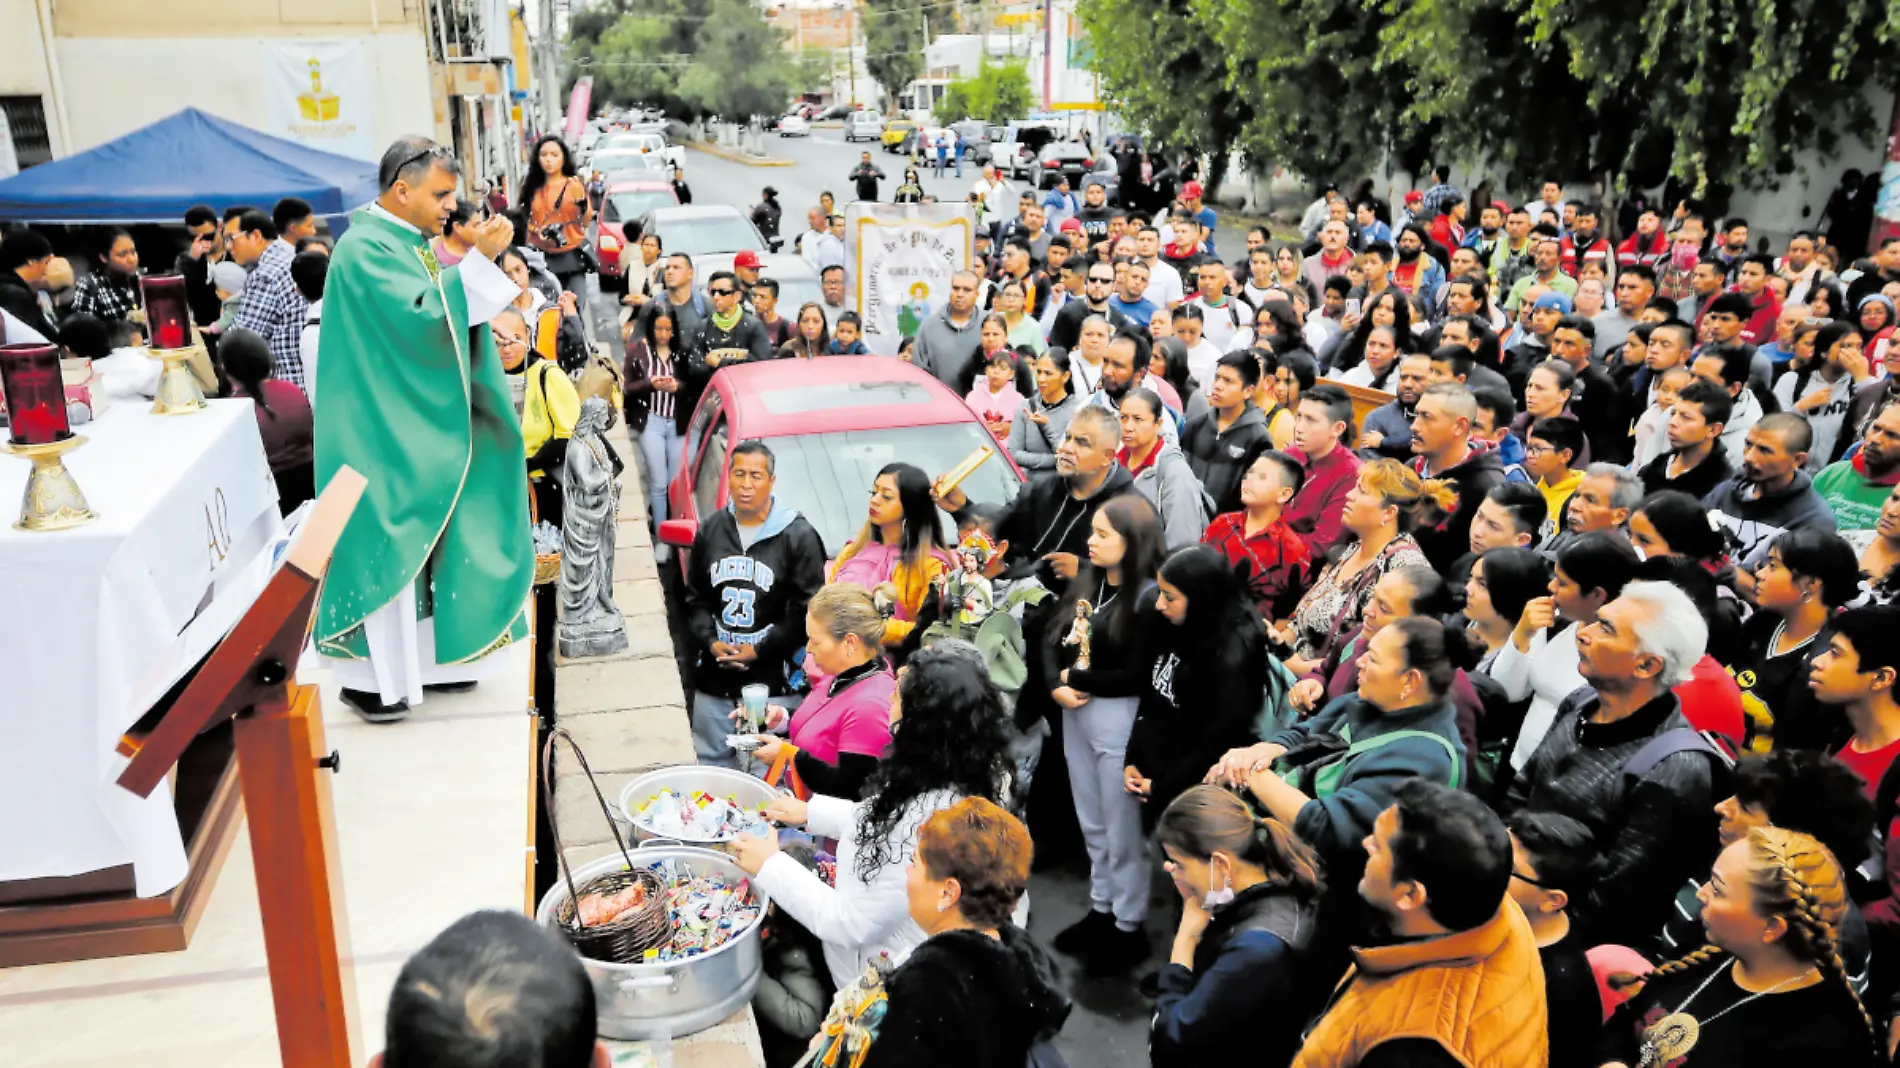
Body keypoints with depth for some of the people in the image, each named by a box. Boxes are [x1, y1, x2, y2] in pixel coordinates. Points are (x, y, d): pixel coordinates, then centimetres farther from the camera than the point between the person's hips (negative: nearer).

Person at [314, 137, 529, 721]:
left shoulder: (411, 244, 13)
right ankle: (370, 678, 6)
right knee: (386, 548, -4)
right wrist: (479, 261, -27)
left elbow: (447, 321, 15)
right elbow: (420, 317, -26)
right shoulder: (364, 249, -15)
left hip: (421, 424, 9)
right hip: (384, 431, -9)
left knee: (430, 539, 13)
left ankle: (426, 658, 24)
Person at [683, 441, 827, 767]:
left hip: (772, 681, -5)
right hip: (713, 681, 5)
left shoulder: (798, 535, -5)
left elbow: (807, 609, -8)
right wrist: (710, 641, -3)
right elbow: (695, 598, 14)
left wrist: (759, 650, -12)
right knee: (712, 766, 14)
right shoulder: (710, 529, 9)